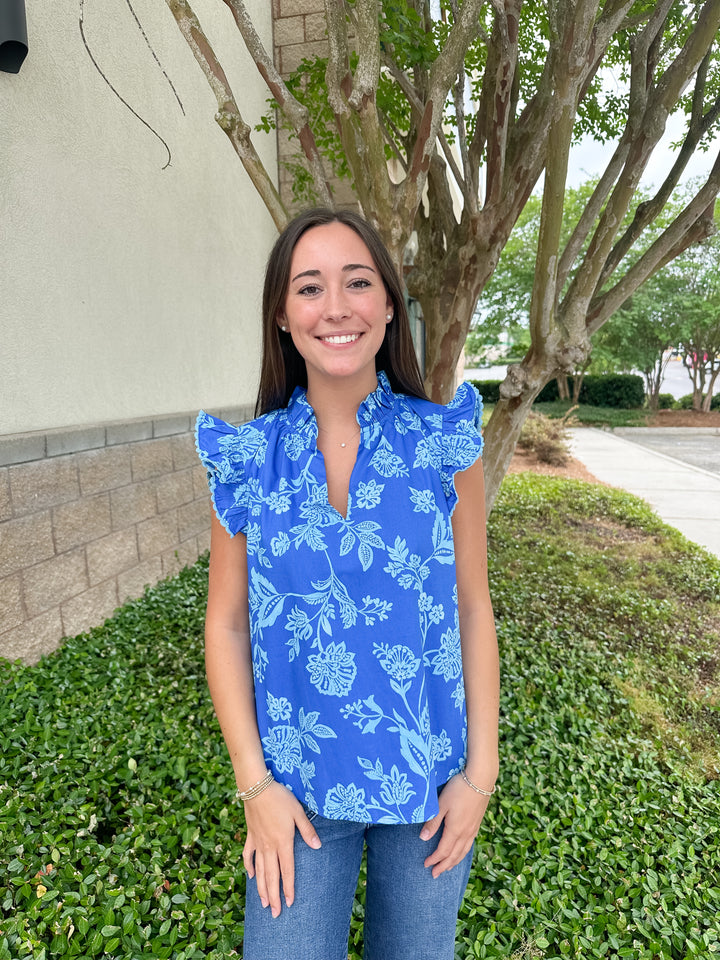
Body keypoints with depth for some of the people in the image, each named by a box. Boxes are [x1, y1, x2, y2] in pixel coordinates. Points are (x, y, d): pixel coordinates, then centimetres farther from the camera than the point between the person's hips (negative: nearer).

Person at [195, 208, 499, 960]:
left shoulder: (446, 443, -10)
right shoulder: (246, 459, -10)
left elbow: (472, 609, -4)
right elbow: (226, 625, -3)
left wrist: (479, 770, -3)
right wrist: (255, 784, -5)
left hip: (430, 778, 1)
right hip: (297, 785, 0)